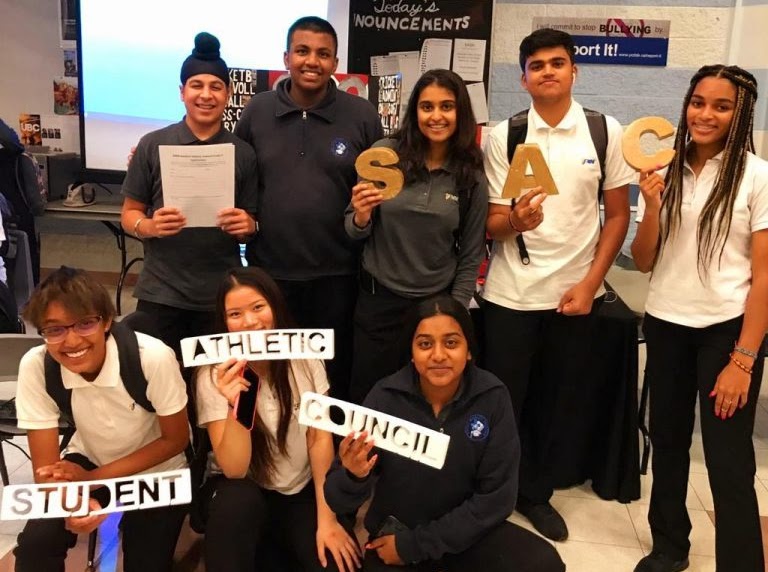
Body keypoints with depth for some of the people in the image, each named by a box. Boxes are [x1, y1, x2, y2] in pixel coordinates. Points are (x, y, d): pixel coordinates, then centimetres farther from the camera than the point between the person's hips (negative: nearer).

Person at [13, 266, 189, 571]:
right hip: (88, 461, 2)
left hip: (157, 471, -1)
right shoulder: (35, 365, -24)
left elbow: (176, 440, -17)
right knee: (34, 546, -21)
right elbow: (46, 469, -18)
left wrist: (93, 477, -24)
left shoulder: (153, 357, -32)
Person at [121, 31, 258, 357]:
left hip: (221, 295, 1)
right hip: (161, 293, -1)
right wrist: (151, 226, -16)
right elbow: (129, 214, 4)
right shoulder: (153, 145, -1)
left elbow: (250, 225, 8)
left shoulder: (243, 153, 1)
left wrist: (247, 226, -14)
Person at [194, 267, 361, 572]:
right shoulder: (215, 374, -15)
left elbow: (320, 439, -6)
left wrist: (326, 519, -12)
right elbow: (234, 469, -22)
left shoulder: (304, 356, -9)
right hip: (243, 490, -2)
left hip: (303, 490, 3)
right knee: (237, 502, -35)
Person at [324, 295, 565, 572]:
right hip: (395, 532, -1)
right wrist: (354, 476, -39)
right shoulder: (386, 397, -16)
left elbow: (496, 498, -12)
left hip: (467, 530, 1)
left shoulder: (492, 397, -14)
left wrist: (415, 545, -15)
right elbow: (339, 500, -15)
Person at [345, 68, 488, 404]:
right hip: (378, 300, -1)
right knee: (366, 401, 11)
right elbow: (353, 231, 0)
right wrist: (360, 218, -21)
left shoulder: (472, 177, -3)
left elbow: (471, 255, 4)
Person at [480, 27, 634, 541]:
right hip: (511, 293, -1)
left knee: (559, 401, 12)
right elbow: (493, 225, -3)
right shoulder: (504, 136, -3)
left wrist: (590, 283, -5)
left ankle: (536, 493, 32)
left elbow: (618, 214, 3)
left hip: (577, 292, 1)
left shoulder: (606, 131, -1)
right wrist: (516, 220, -27)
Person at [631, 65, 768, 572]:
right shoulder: (667, 173, 4)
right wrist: (652, 204, -13)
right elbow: (644, 261, 4)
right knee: (668, 441, 16)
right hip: (665, 326, 4)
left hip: (727, 330, -4)